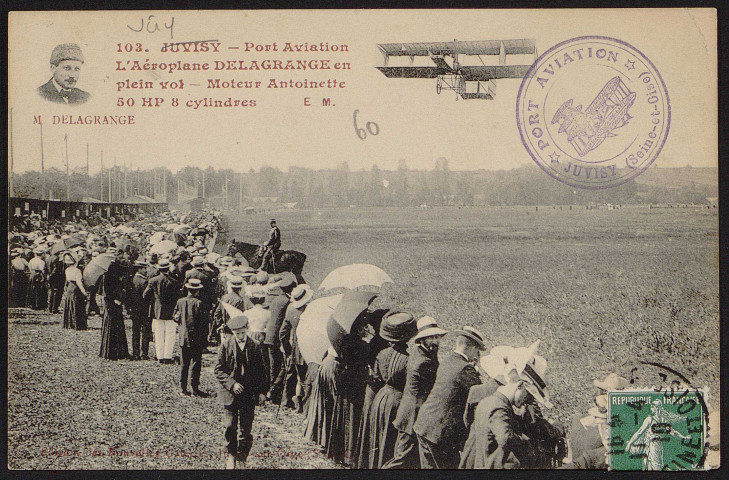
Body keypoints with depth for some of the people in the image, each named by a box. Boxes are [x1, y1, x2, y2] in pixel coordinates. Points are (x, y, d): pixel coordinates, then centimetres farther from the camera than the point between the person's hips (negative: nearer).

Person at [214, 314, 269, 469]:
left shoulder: (254, 347, 1)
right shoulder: (225, 346, -3)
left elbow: (260, 370, 8)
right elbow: (218, 370, -2)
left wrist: (262, 391, 2)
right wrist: (231, 384, -14)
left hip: (249, 394, 1)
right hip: (230, 394, -1)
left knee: (246, 427, 5)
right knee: (230, 427, 2)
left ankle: (243, 455, 20)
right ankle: (231, 455, 18)